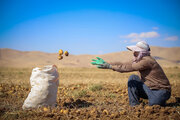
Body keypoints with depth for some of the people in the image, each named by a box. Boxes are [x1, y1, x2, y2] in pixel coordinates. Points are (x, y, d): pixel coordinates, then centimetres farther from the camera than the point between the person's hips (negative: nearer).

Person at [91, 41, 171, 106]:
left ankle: (160, 102, 12)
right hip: (150, 88, 8)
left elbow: (128, 68, -27)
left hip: (161, 92, -8)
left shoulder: (147, 61, -24)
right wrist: (106, 64, -6)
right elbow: (124, 65, 0)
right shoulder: (138, 60, 3)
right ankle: (134, 105, 0)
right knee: (133, 78, -4)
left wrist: (109, 66, -25)